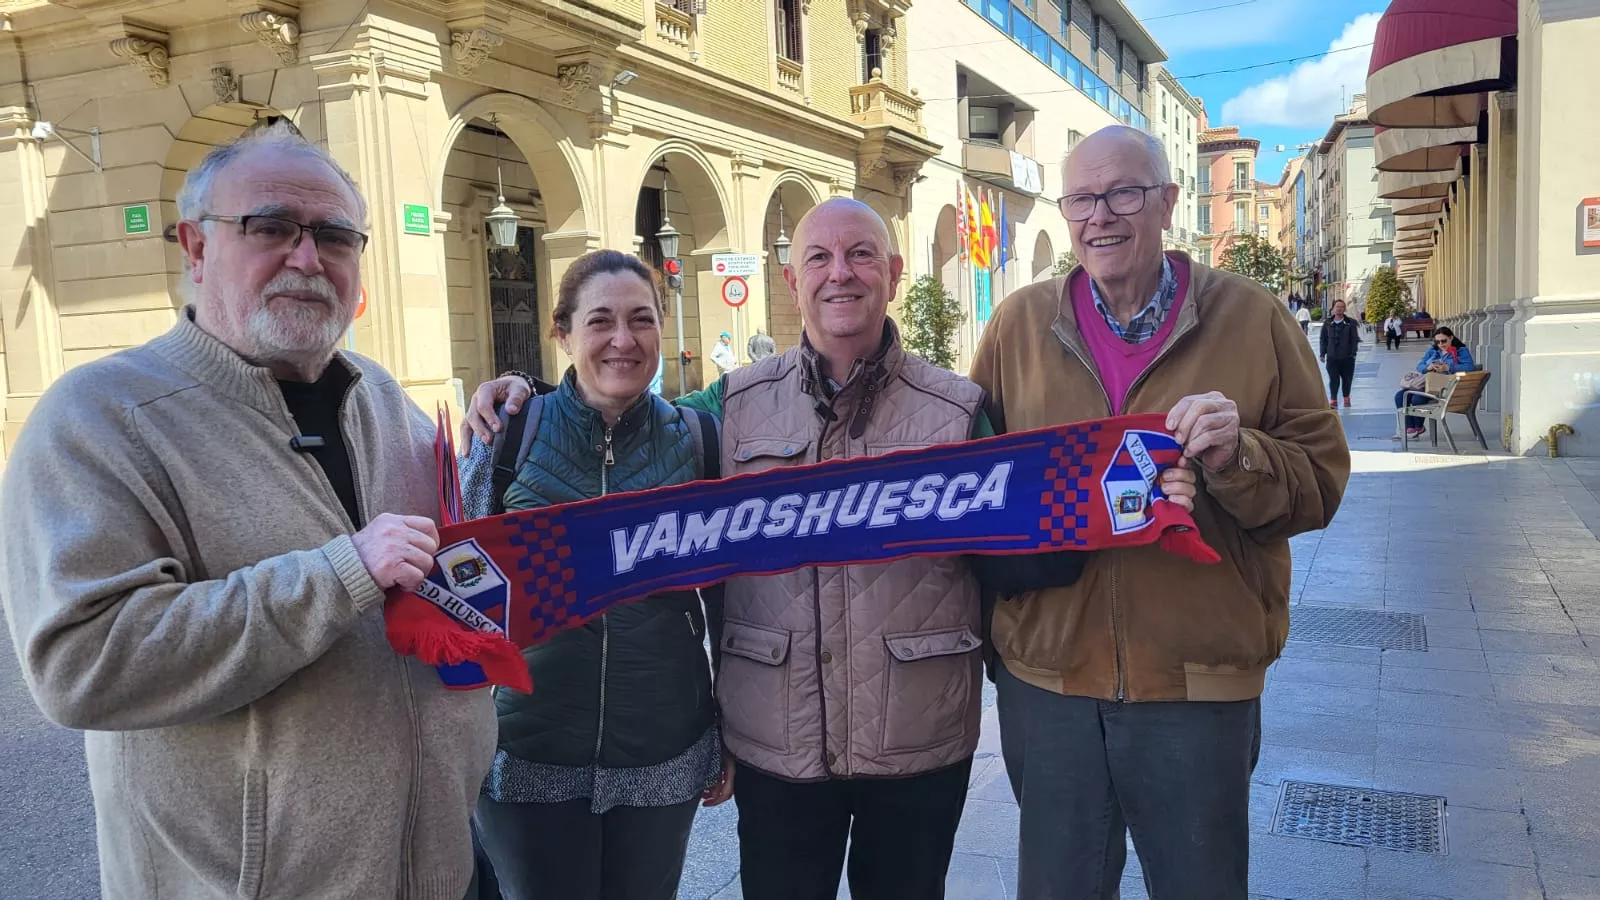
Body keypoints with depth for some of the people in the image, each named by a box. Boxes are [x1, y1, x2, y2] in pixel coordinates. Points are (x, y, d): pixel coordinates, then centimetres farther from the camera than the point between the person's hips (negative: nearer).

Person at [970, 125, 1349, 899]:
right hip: (1047, 670, 2)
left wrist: (1238, 457, -22)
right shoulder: (1018, 324, 2)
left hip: (1199, 678, -1)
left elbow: (1321, 481, -1)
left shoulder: (1250, 319, -2)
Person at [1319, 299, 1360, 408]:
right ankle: (1333, 399, -4)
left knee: (1347, 378, 9)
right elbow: (1323, 340, 9)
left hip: (1347, 357, 0)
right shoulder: (1327, 323, 6)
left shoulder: (1350, 323, 1)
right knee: (1333, 379, -7)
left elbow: (1355, 339, 1)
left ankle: (1346, 397, 26)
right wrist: (1323, 354, 4)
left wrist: (1353, 353, -6)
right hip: (1332, 357, 0)